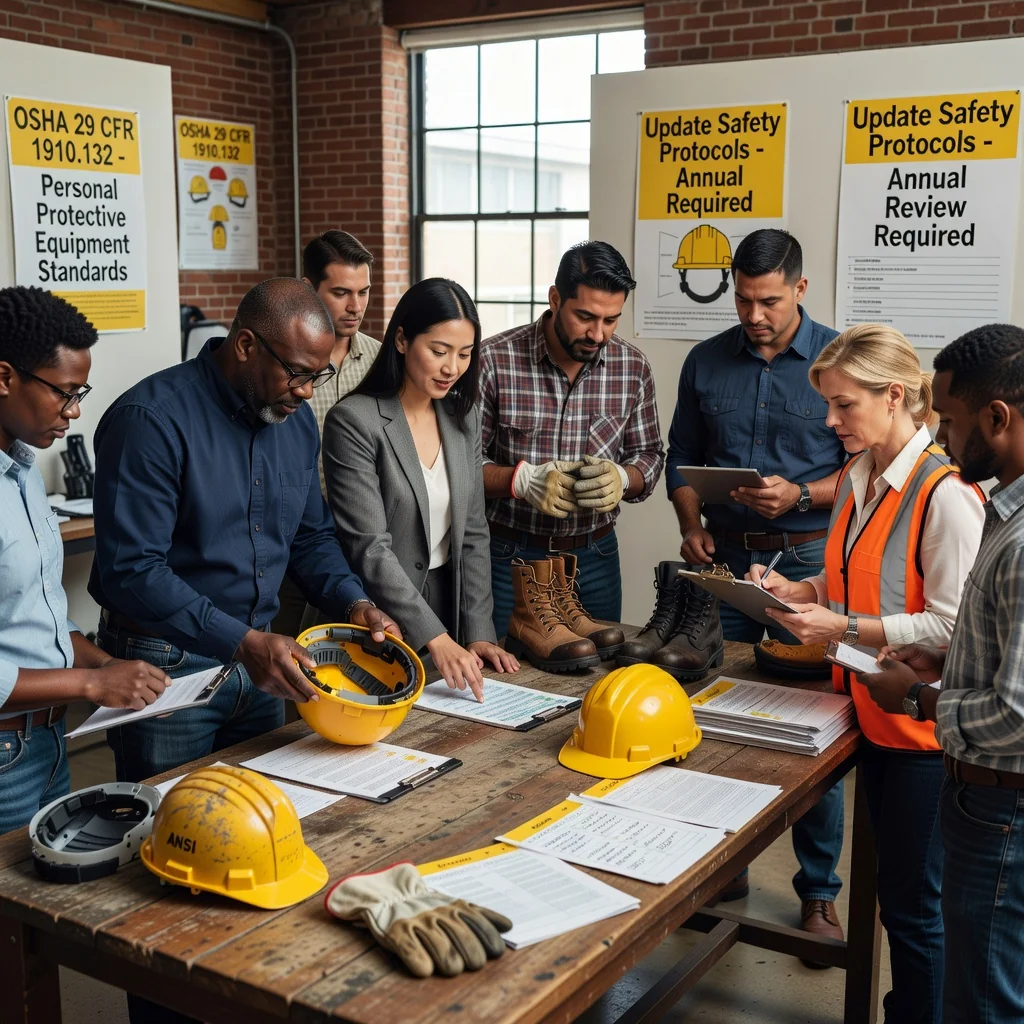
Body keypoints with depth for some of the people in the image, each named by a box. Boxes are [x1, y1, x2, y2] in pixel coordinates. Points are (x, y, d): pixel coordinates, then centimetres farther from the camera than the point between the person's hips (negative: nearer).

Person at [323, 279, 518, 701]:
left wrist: (477, 632, -1)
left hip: (447, 610, 6)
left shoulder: (463, 417, 5)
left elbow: (472, 534, 7)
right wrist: (435, 638, -25)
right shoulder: (354, 422, -15)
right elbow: (370, 550, -19)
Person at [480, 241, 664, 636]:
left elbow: (648, 454, 7)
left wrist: (622, 478, -15)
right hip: (510, 556, -3)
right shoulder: (493, 361, -12)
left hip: (596, 557, 3)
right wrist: (523, 480, -25)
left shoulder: (633, 367, -2)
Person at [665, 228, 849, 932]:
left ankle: (819, 890, 17)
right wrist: (692, 527, -1)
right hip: (725, 557, 3)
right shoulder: (707, 362, 7)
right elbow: (683, 460, 14)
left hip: (808, 560, -3)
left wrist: (800, 495, -17)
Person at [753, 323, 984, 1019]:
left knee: (915, 903, 5)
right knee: (895, 890, 21)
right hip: (874, 711, 8)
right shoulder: (859, 478, 7)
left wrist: (847, 629, -23)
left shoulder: (944, 493, -20)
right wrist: (798, 590, 2)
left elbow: (951, 625, -22)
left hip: (923, 725, -8)